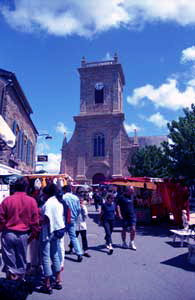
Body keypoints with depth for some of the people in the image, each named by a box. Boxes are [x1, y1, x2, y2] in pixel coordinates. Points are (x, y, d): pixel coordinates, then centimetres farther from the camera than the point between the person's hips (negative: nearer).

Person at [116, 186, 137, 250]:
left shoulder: (132, 196, 10)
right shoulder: (121, 197, -9)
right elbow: (117, 205, -12)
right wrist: (119, 214, -17)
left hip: (132, 216, 5)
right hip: (125, 216, -4)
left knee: (133, 229, -3)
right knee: (124, 229, 9)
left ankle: (132, 243, 12)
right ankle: (124, 243, 26)